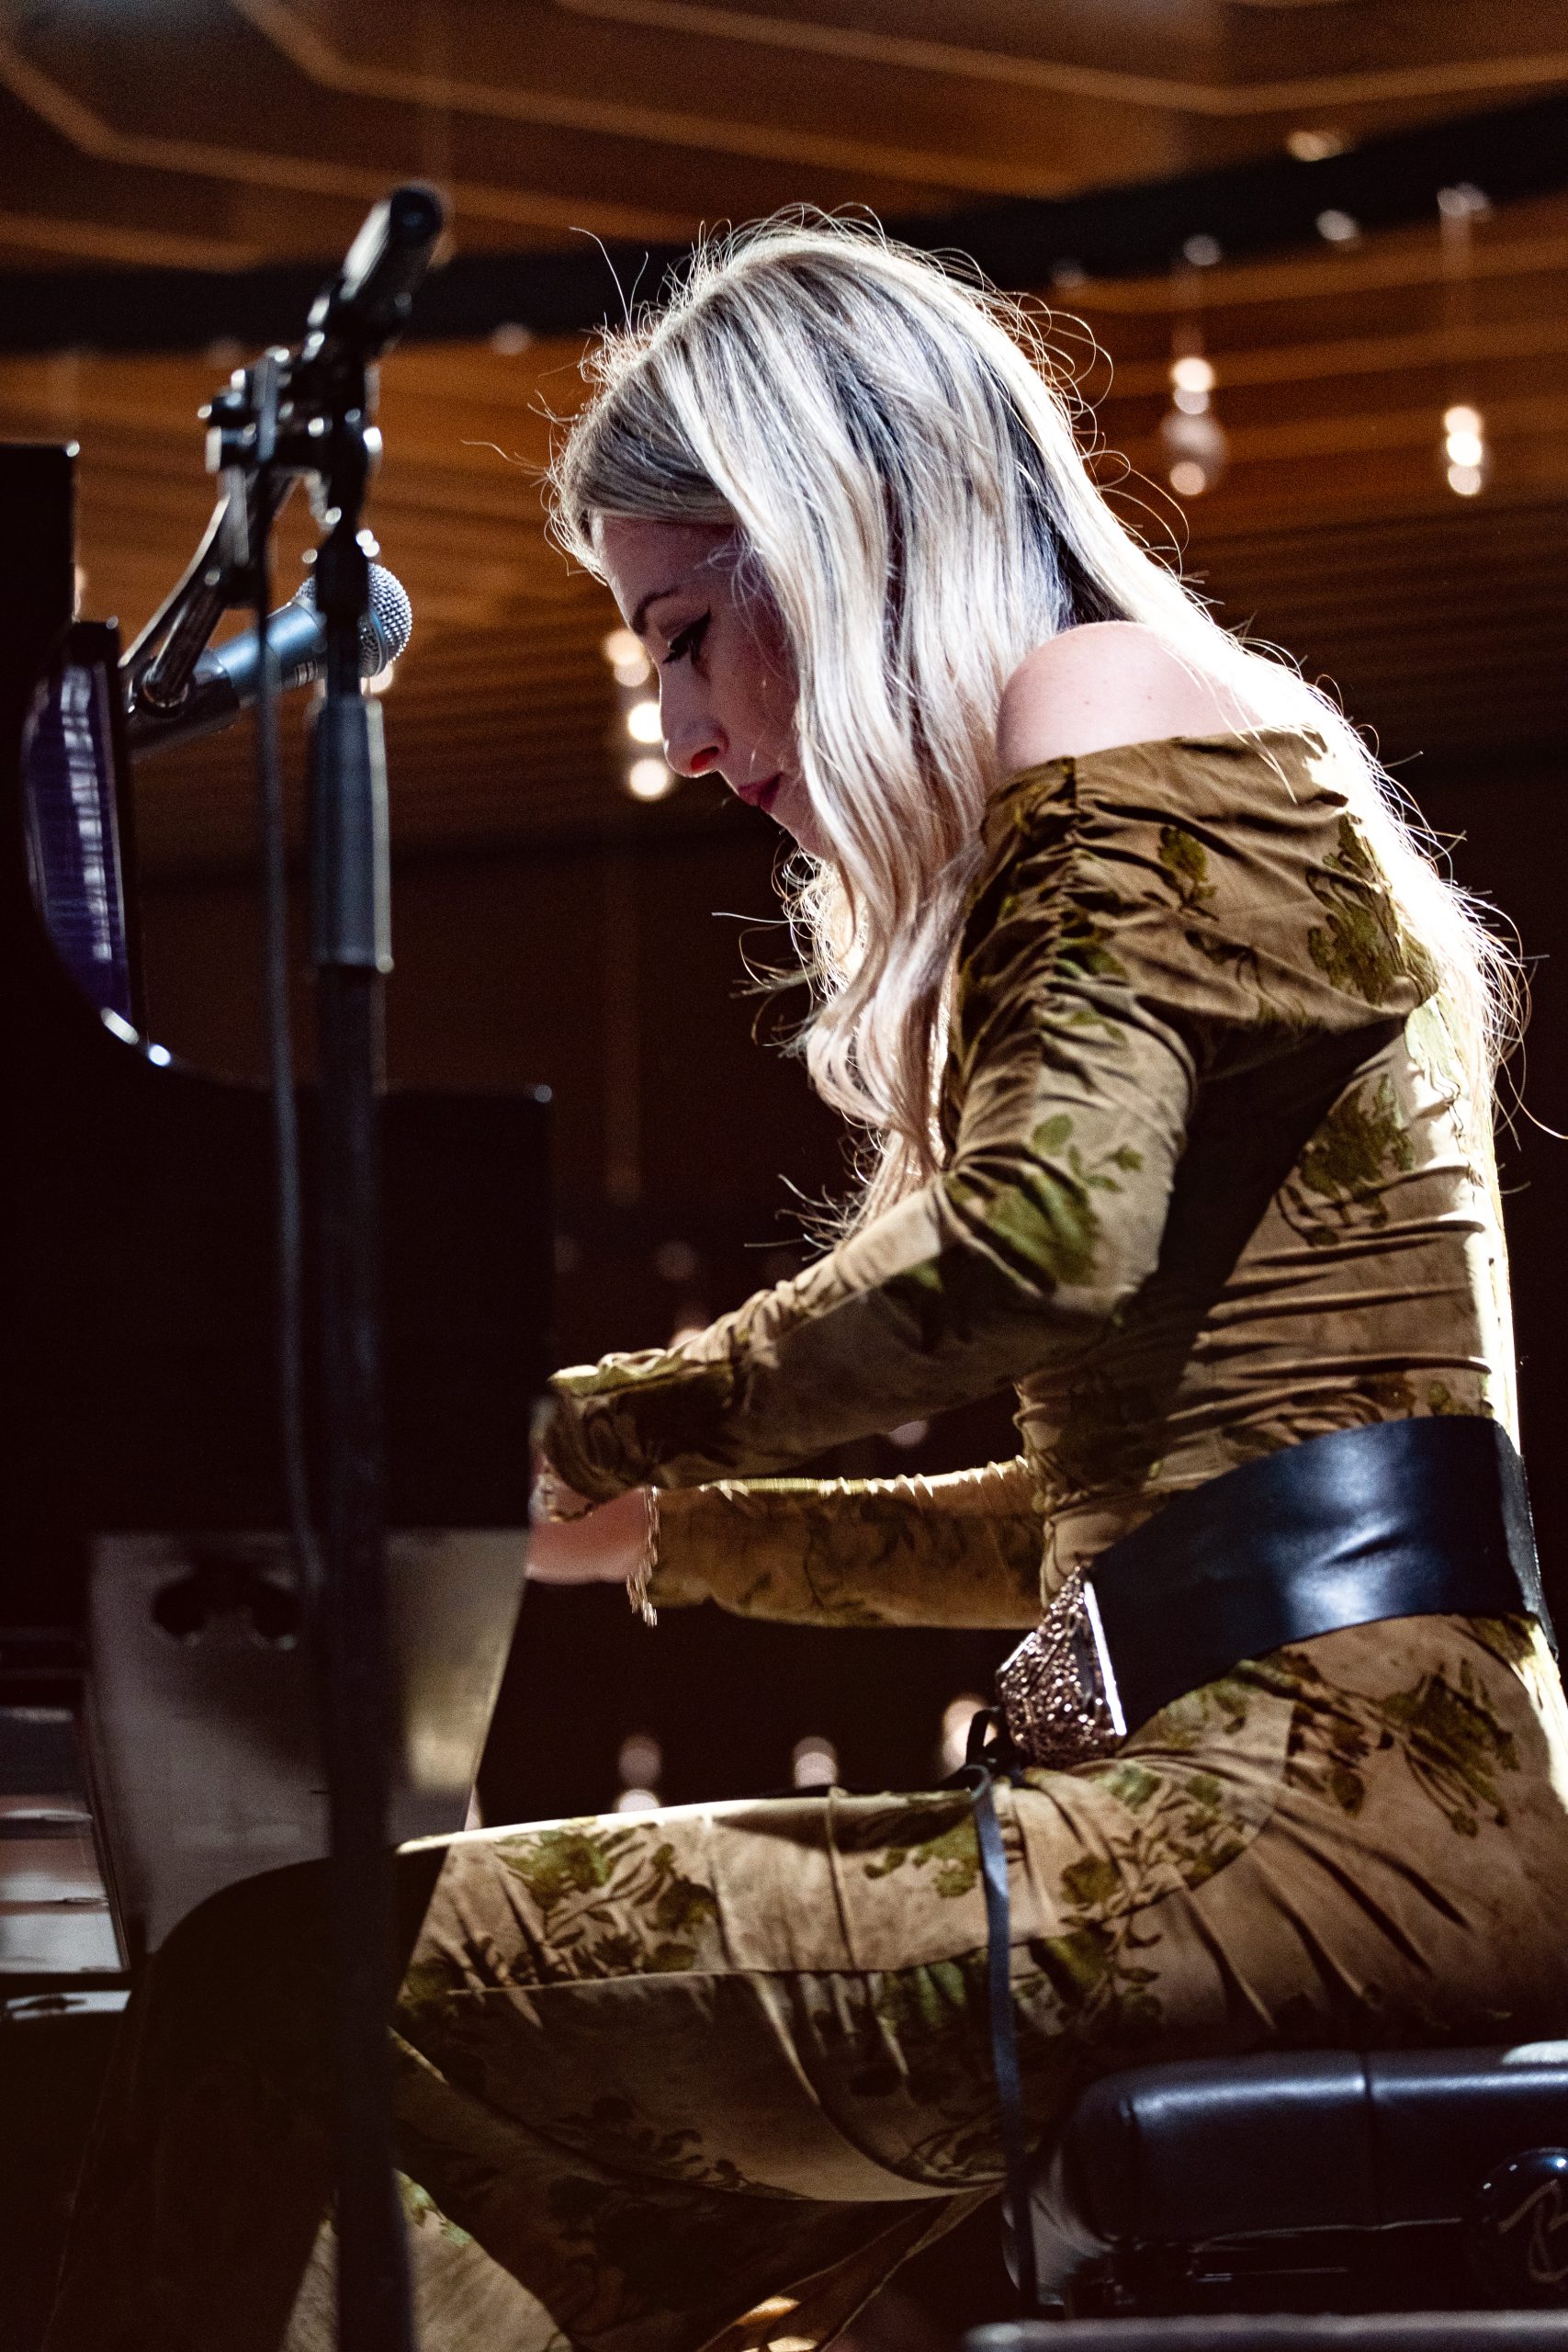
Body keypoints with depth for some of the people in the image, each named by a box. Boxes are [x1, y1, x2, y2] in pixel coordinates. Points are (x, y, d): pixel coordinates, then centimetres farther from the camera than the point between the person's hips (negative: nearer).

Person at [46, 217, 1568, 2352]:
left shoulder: (1109, 715, -1)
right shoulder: (1219, 811, 27)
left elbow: (1045, 1241, -20)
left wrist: (585, 1432, -9)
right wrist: (652, 1532, 28)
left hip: (1305, 1799, -10)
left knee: (301, 1990, -14)